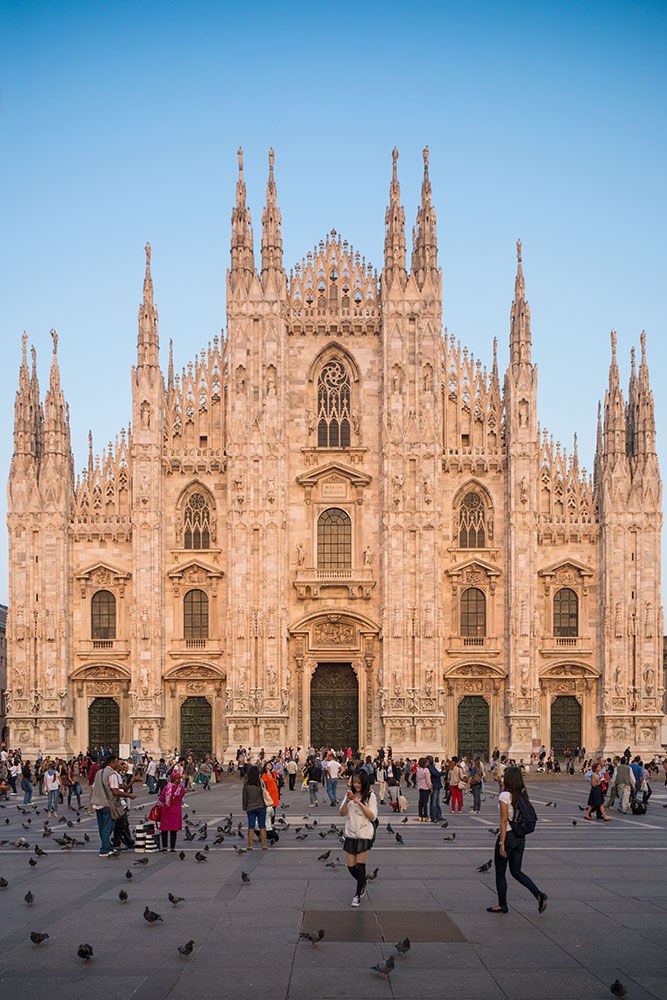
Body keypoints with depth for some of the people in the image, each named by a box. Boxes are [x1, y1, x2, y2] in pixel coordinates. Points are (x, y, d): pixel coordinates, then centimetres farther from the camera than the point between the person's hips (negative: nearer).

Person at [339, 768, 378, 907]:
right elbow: (342, 813, 2)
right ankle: (362, 884, 34)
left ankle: (358, 895, 7)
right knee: (351, 867, 6)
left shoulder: (370, 796, -3)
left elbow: (372, 816, -10)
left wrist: (359, 803, -18)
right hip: (350, 834, 4)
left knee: (360, 866, -6)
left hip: (365, 835, -4)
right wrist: (347, 800, -15)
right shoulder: (350, 794, 8)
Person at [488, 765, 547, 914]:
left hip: (507, 836, -7)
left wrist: (501, 843, -17)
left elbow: (504, 821, -17)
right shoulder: (523, 796, 5)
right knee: (516, 872, 15)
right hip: (521, 837, 7)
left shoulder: (504, 796, -15)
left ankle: (502, 905, 16)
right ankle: (539, 894, -2)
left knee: (500, 872, 9)